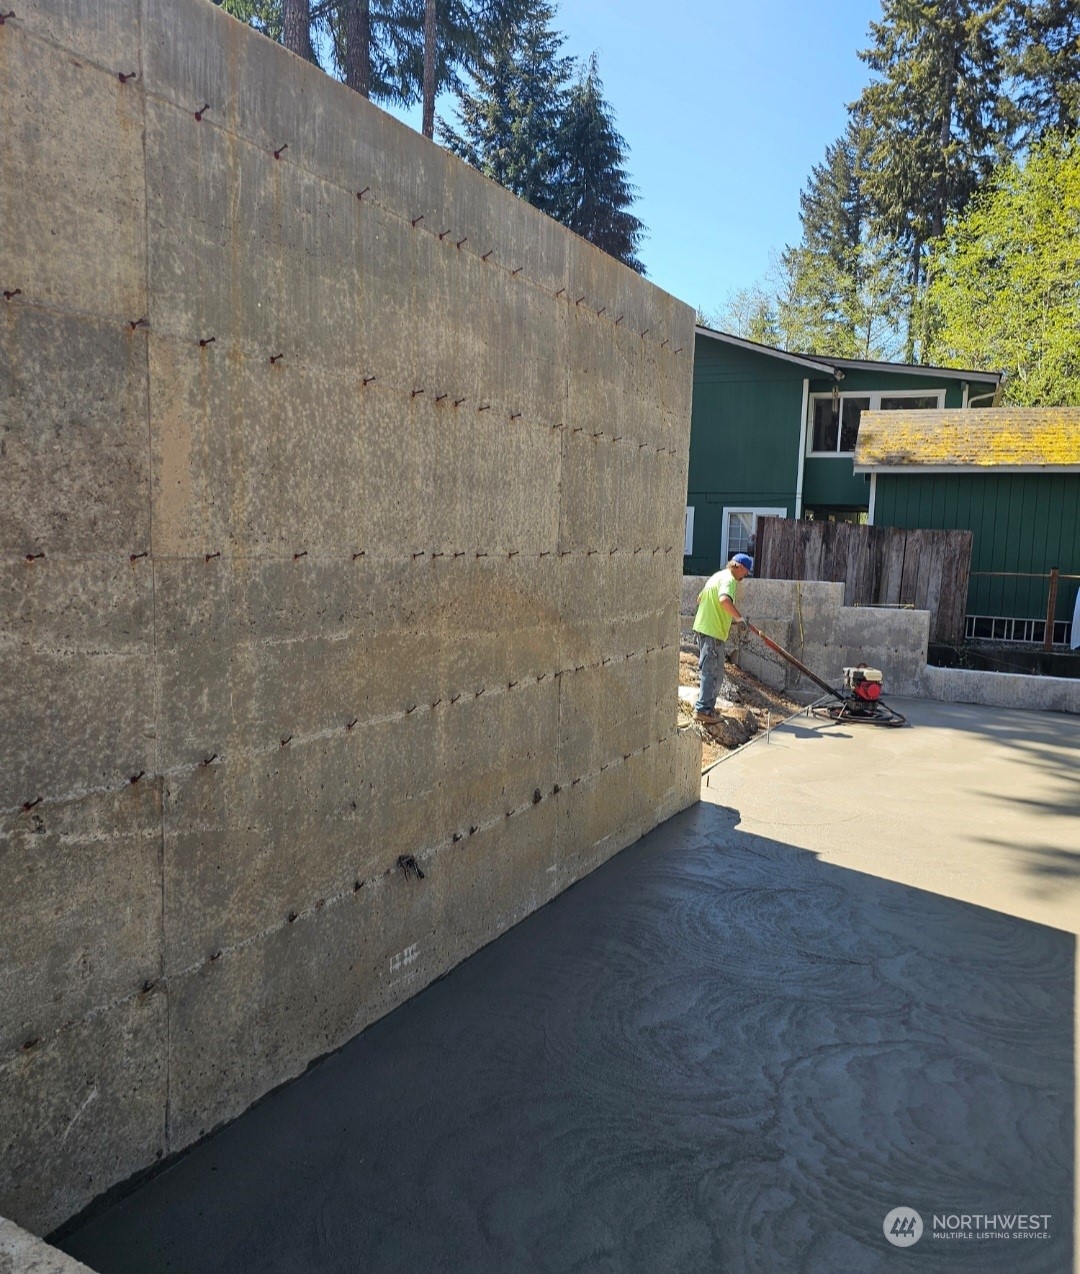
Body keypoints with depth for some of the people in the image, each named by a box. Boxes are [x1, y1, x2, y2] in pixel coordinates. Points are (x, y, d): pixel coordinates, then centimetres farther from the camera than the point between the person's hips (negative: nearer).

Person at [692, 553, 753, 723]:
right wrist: (739, 617, -22)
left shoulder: (718, 576, 20)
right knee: (713, 672, -7)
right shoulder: (729, 579, -12)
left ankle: (706, 705, 23)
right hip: (713, 632, -10)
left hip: (703, 627, 10)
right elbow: (724, 599, -32)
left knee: (709, 670, 17)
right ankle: (703, 709, -8)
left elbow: (700, 599, 29)